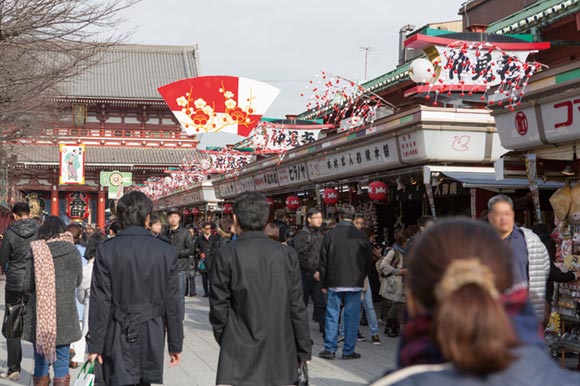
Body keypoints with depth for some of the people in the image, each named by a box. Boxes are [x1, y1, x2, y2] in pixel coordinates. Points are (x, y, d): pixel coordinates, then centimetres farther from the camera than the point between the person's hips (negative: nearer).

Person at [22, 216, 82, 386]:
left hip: (40, 315, 0)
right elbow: (78, 281, 6)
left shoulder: (35, 251, -7)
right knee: (61, 361, 8)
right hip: (65, 315, 0)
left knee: (40, 359, 13)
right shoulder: (73, 251, -4)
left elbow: (28, 285, -6)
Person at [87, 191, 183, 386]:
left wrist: (95, 344, 0)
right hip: (151, 339, 2)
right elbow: (172, 303, -1)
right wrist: (175, 344, 7)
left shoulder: (106, 250, -7)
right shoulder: (166, 252, -3)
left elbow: (101, 303, -7)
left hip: (119, 339, -2)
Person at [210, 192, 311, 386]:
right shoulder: (287, 255, 0)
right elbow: (297, 308, 1)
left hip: (239, 359, -3)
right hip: (282, 356, 3)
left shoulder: (226, 255, -8)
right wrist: (303, 351, 10)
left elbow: (218, 306, -5)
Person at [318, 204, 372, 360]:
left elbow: (323, 261, 1)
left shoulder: (330, 235, -3)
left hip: (334, 283, 0)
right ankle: (348, 351, 8)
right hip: (355, 283, 0)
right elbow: (368, 261, 5)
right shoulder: (361, 236, -3)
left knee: (332, 315, 8)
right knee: (352, 317, 5)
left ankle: (330, 349, 8)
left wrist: (323, 284, 9)